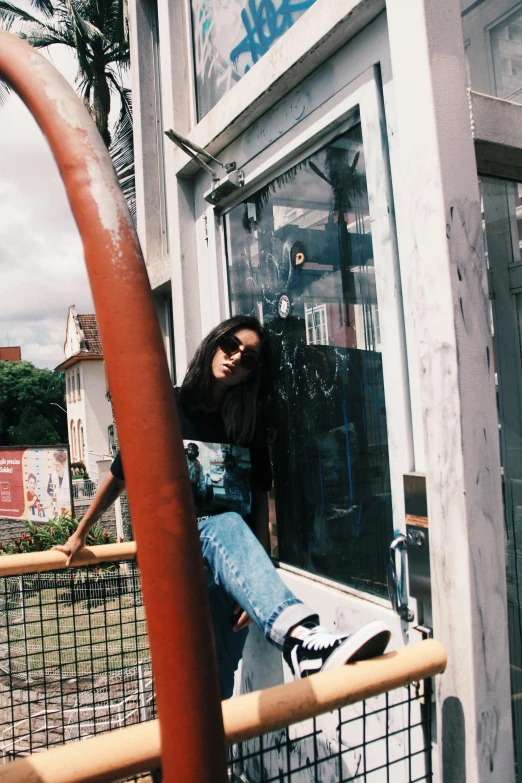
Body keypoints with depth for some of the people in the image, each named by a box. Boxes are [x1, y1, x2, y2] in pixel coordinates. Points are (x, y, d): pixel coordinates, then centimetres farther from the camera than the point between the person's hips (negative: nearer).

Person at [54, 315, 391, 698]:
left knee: (222, 676, -8)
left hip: (225, 562, 4)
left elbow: (260, 498, 2)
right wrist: (79, 535, 22)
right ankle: (302, 638, -57)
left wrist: (257, 579, -10)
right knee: (226, 525, -37)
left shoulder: (248, 425, 10)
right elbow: (119, 478, 14)